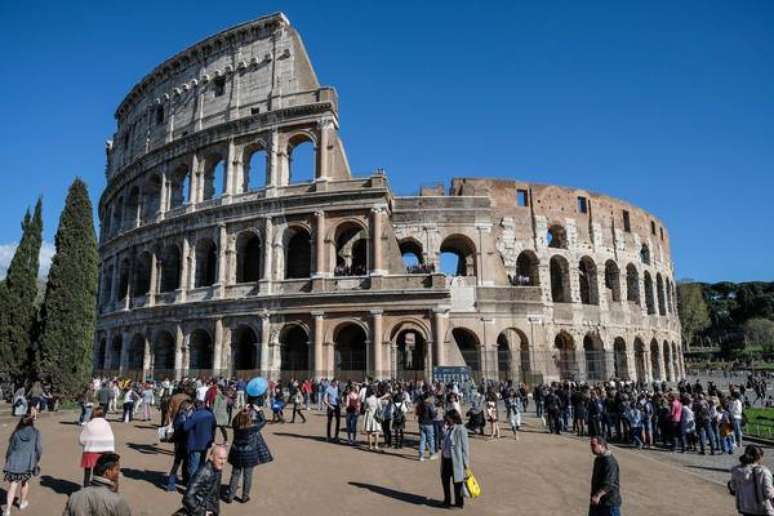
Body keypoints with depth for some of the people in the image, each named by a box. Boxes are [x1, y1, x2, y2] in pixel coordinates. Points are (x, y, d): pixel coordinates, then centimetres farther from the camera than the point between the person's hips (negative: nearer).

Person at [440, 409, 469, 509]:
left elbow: (465, 447, -14)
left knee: (457, 481, 8)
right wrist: (442, 458, 15)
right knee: (445, 479, 18)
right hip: (446, 459, 8)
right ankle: (447, 501, 37)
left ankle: (459, 503, 26)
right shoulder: (448, 429, 6)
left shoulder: (460, 430, -17)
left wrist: (466, 462, -13)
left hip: (456, 460, -8)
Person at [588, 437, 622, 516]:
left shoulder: (610, 461, -21)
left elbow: (609, 483, -30)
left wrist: (598, 495, -40)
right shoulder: (598, 459, 11)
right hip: (597, 501, 9)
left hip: (610, 502, -9)